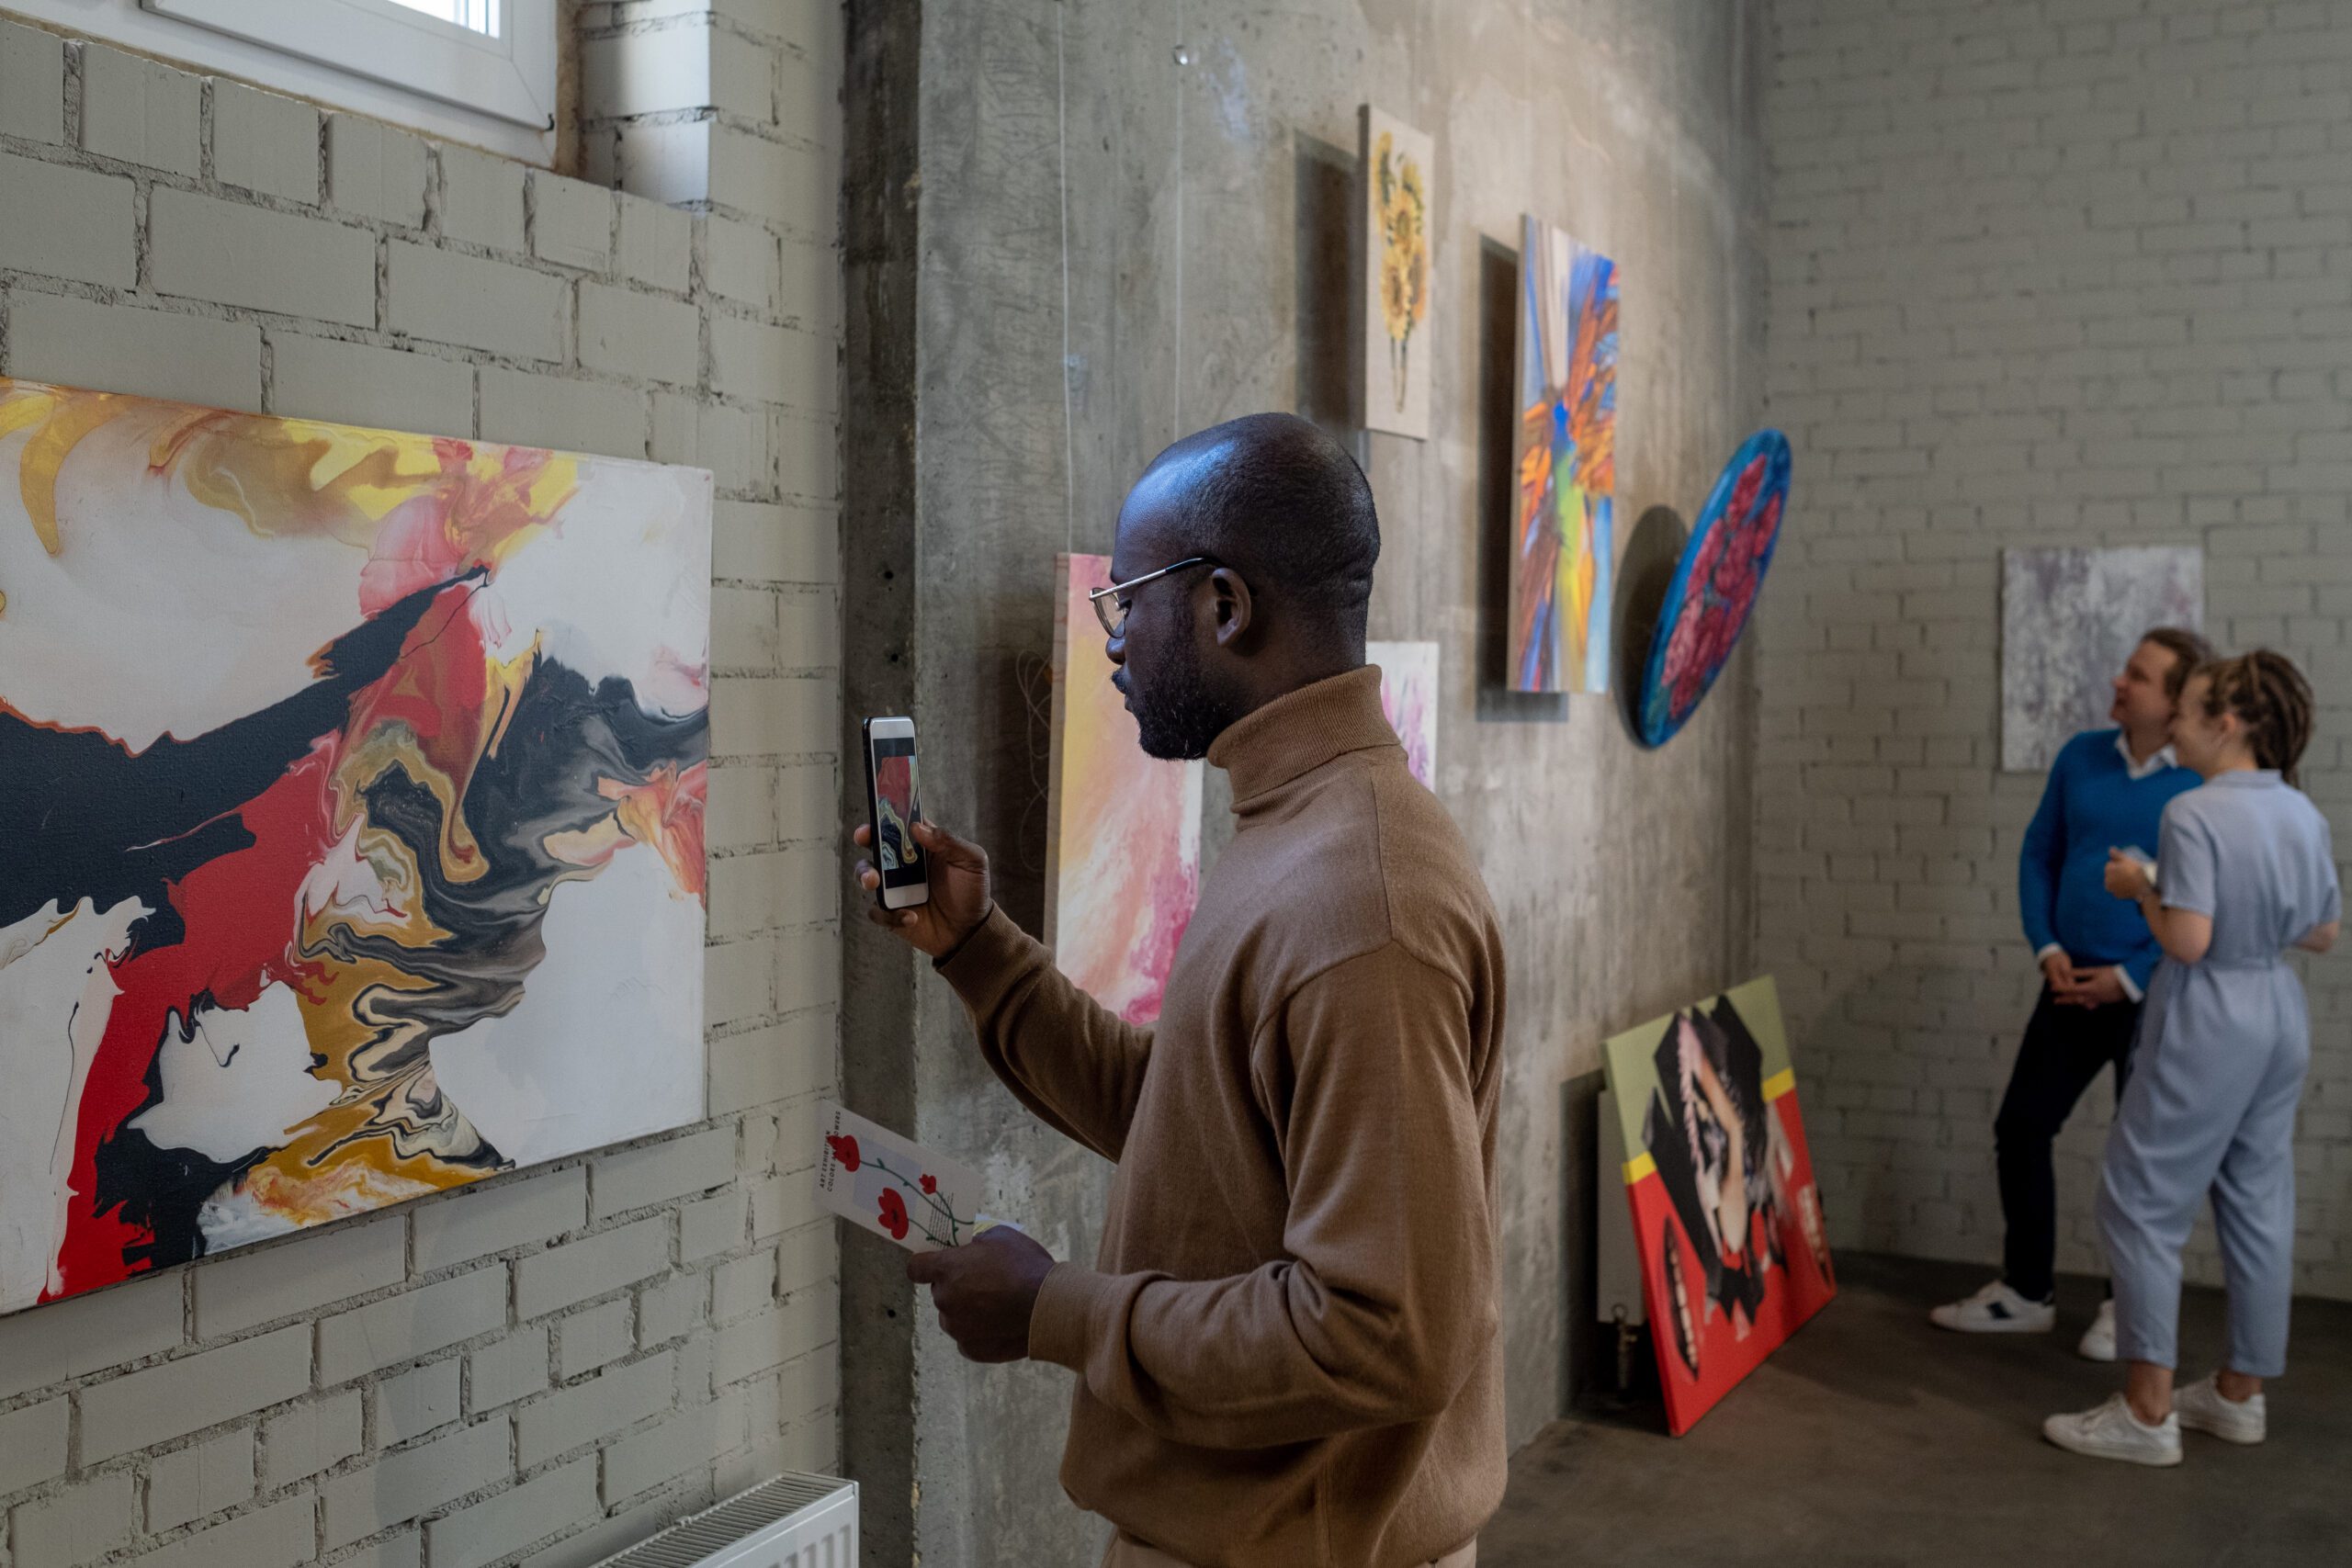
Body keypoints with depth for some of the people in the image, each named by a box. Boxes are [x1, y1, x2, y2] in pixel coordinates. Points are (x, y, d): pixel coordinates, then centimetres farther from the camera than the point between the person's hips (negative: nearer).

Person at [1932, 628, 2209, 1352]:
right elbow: (2038, 856, 9)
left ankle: (2129, 1305, 25)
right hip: (2072, 986, 5)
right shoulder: (2082, 757, 3)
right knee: (2020, 1128, 7)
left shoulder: (2207, 784, -12)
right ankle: (2026, 1291, 23)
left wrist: (2132, 976, -14)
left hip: (2152, 997, -5)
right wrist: (2048, 951, -3)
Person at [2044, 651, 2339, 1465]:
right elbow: (2322, 933, 12)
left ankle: (2148, 1411, 1)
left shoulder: (2195, 814, -18)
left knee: (2142, 1199, 0)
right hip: (2281, 1017, 8)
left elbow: (2187, 940, -22)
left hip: (2209, 1024, -8)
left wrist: (2140, 887, -7)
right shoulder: (2304, 816, 5)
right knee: (2258, 1202, 15)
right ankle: (2241, 1392, 27)